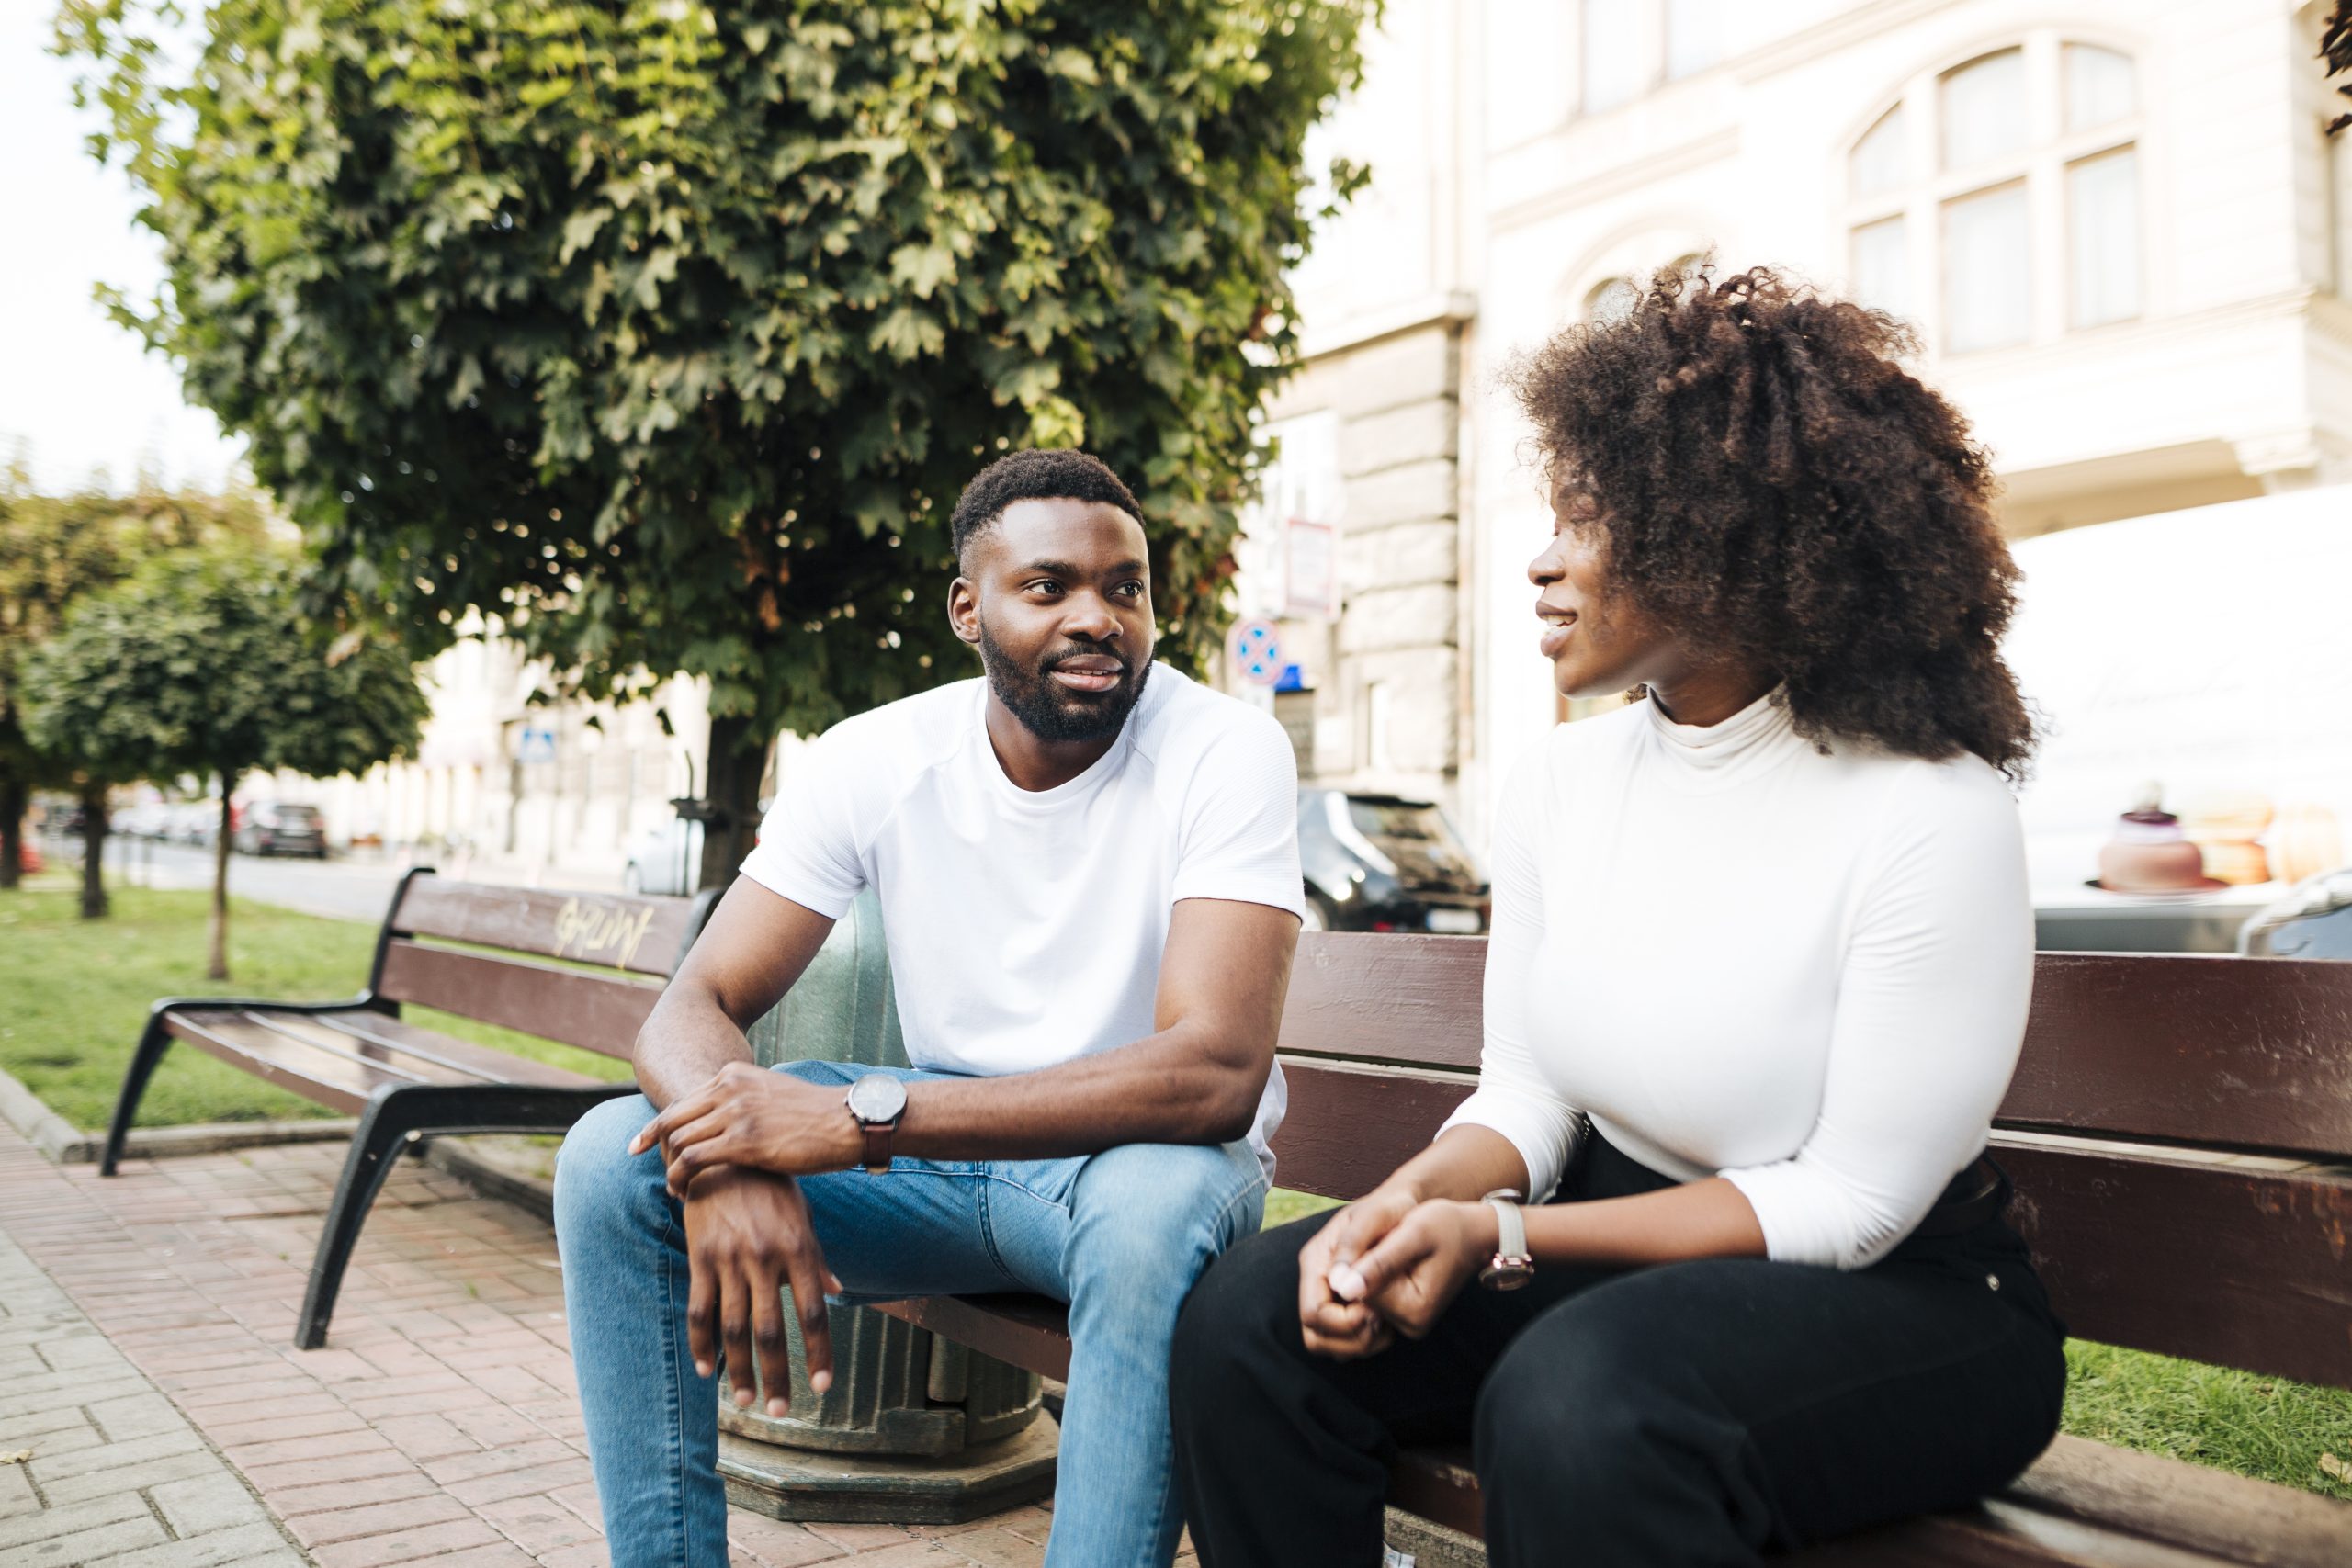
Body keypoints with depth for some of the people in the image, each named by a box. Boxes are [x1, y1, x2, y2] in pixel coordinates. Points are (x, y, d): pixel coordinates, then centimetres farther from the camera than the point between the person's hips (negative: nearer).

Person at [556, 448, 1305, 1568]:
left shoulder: (1225, 751, -19)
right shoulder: (871, 761, -7)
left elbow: (1215, 1074, -30)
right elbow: (693, 1006, -8)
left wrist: (863, 1117, -34)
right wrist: (730, 1156, -34)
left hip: (1136, 1156, -3)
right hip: (937, 1152, 4)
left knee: (1157, 1208, -38)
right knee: (610, 1160, -13)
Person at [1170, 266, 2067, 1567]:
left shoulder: (1935, 816, -19)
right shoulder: (1559, 783, 1)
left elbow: (1851, 1202, -17)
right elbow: (1526, 1090, 4)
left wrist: (1502, 1237, -23)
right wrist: (1416, 1197, -18)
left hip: (1896, 1300, -5)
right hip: (1624, 1256, 6)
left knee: (1579, 1400, -38)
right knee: (1250, 1320, -15)